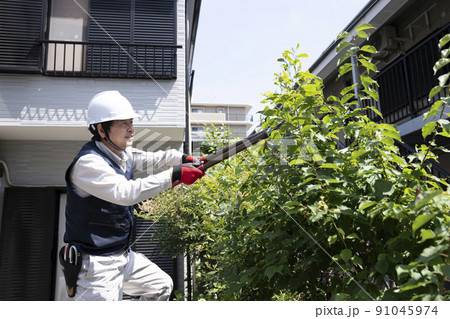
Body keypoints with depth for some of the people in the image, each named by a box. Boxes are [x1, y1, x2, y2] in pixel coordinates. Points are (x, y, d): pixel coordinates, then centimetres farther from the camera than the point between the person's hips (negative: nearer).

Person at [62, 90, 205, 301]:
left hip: (124, 257, 9)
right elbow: (126, 192, -36)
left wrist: (183, 159, -1)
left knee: (162, 285, 20)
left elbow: (149, 159, 16)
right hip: (97, 266, -9)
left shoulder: (122, 153, 4)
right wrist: (174, 175, -35)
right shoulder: (88, 163, -24)